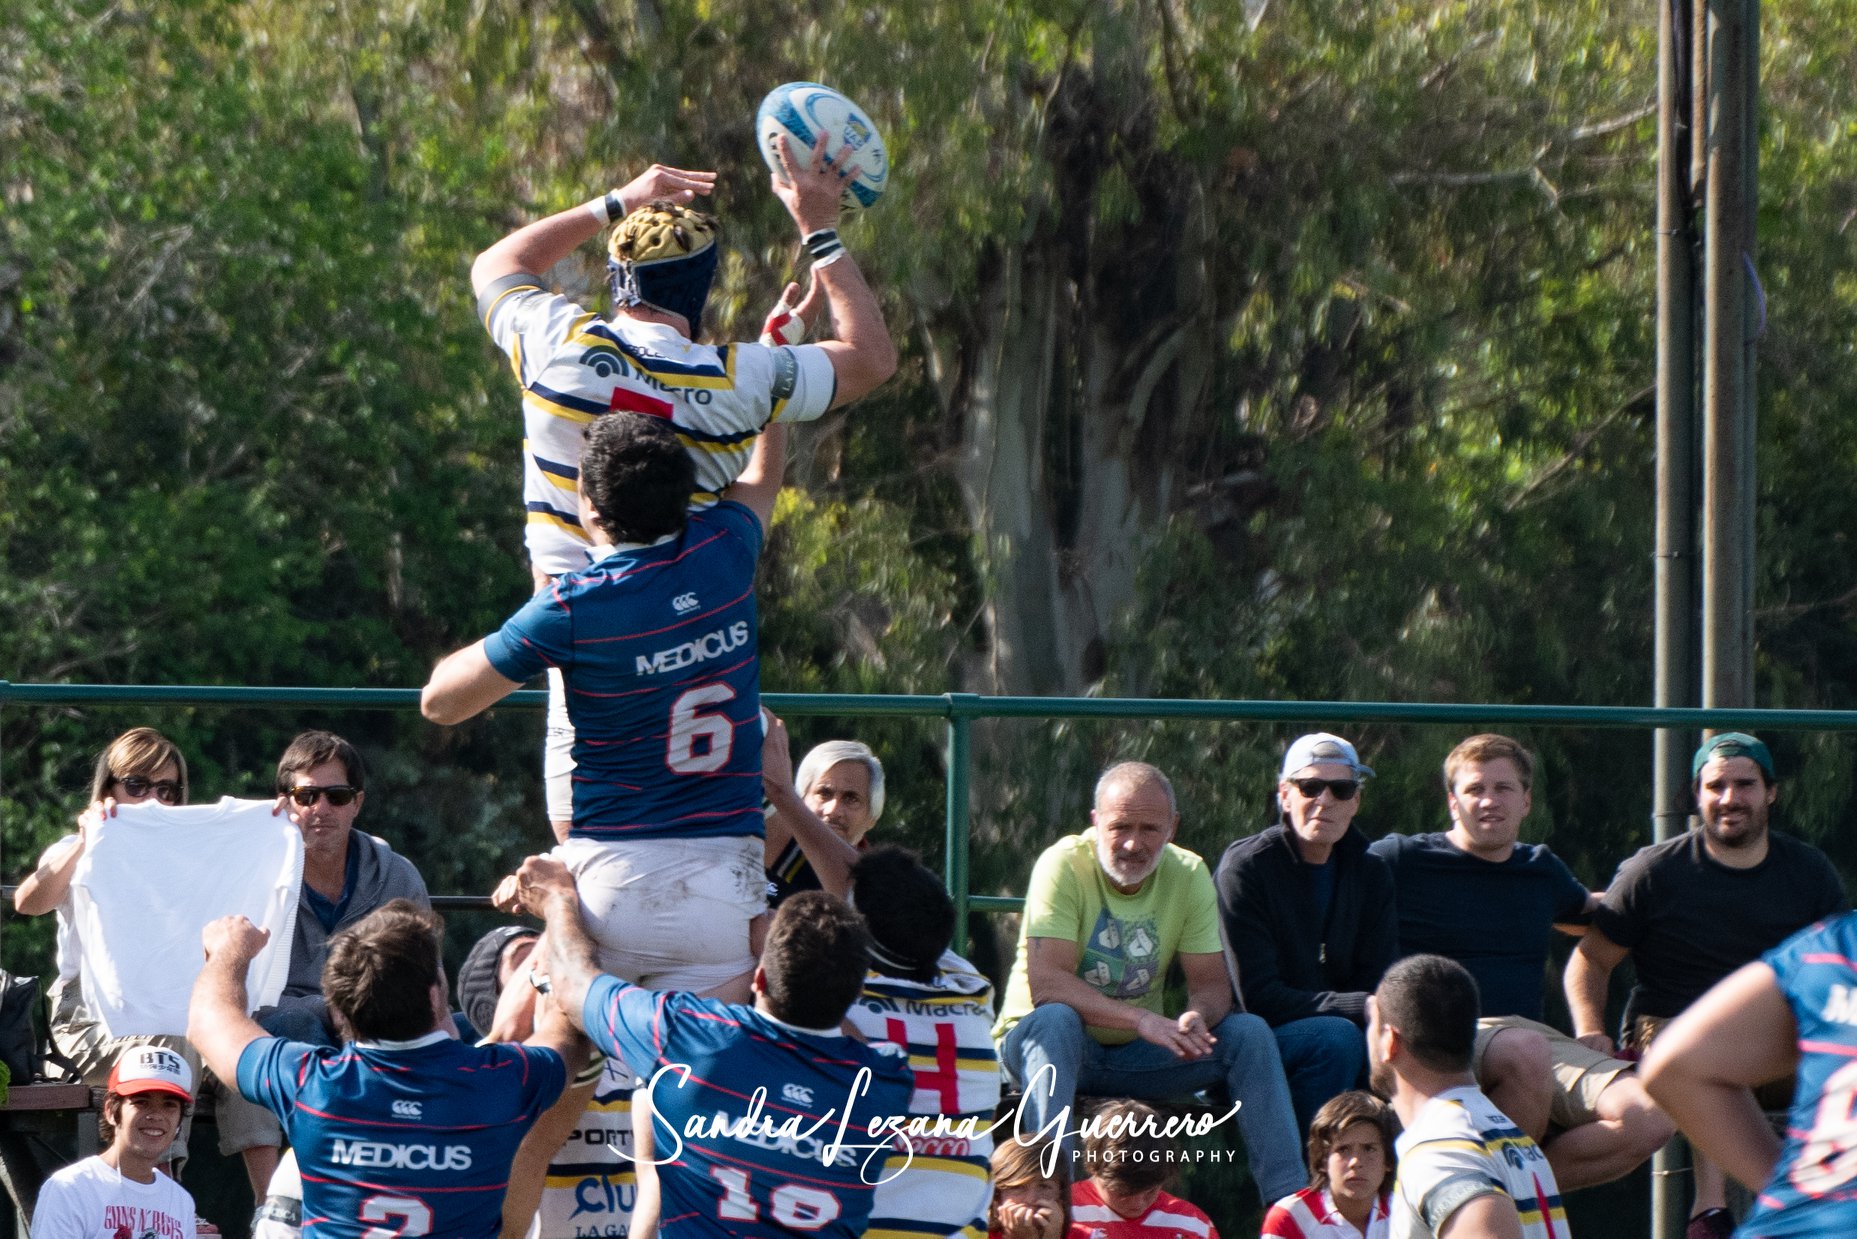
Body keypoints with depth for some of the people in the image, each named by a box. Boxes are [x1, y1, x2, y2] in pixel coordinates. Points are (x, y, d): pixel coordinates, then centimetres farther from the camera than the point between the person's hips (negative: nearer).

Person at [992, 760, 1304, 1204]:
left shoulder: (1188, 874, -4)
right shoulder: (1064, 864, -18)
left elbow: (1212, 983, -6)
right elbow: (1045, 984, -28)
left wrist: (1197, 1017, -32)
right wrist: (1142, 1020, -39)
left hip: (1137, 1054, 4)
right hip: (1046, 1044, -4)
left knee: (1249, 1034, -13)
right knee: (1056, 1021, -37)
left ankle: (1287, 1197, -14)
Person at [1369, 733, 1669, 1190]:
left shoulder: (1542, 869, 21)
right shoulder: (1402, 860, 5)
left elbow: (1586, 913, 43)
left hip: (1539, 1035, 5)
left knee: (1647, 1117, -21)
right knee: (1527, 1051, -41)